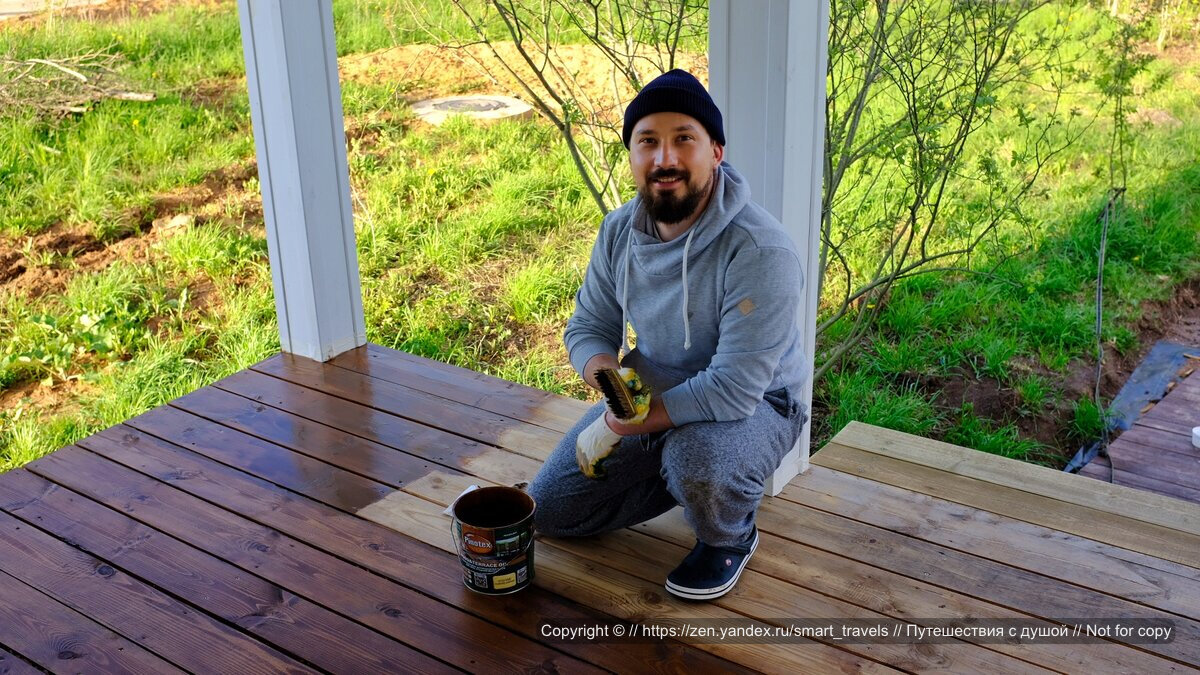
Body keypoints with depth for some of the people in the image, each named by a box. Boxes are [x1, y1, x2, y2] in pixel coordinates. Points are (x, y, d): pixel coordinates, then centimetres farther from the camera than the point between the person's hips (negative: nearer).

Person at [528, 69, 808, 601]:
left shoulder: (760, 251, -31)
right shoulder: (619, 231, -9)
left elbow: (735, 388, -34)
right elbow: (587, 327, 1)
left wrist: (616, 428, -28)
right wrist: (609, 378, -25)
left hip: (753, 404, -6)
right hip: (653, 396, 6)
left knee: (695, 462, -40)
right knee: (549, 510, 5)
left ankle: (729, 538, -4)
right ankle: (685, 481, 19)